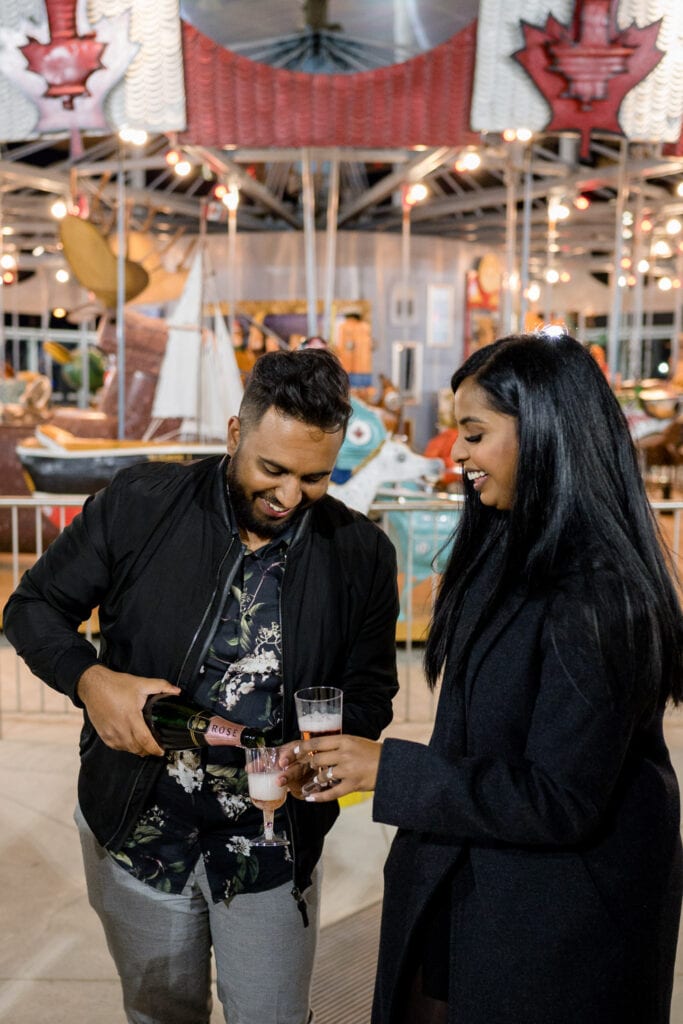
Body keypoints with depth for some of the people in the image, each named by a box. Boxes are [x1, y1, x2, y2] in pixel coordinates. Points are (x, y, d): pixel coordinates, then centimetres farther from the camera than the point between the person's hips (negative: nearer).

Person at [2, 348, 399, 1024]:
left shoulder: (361, 554, -8)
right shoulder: (140, 504, -12)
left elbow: (367, 693, 0)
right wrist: (92, 680, -22)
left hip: (273, 842, 0)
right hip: (136, 829, 1)